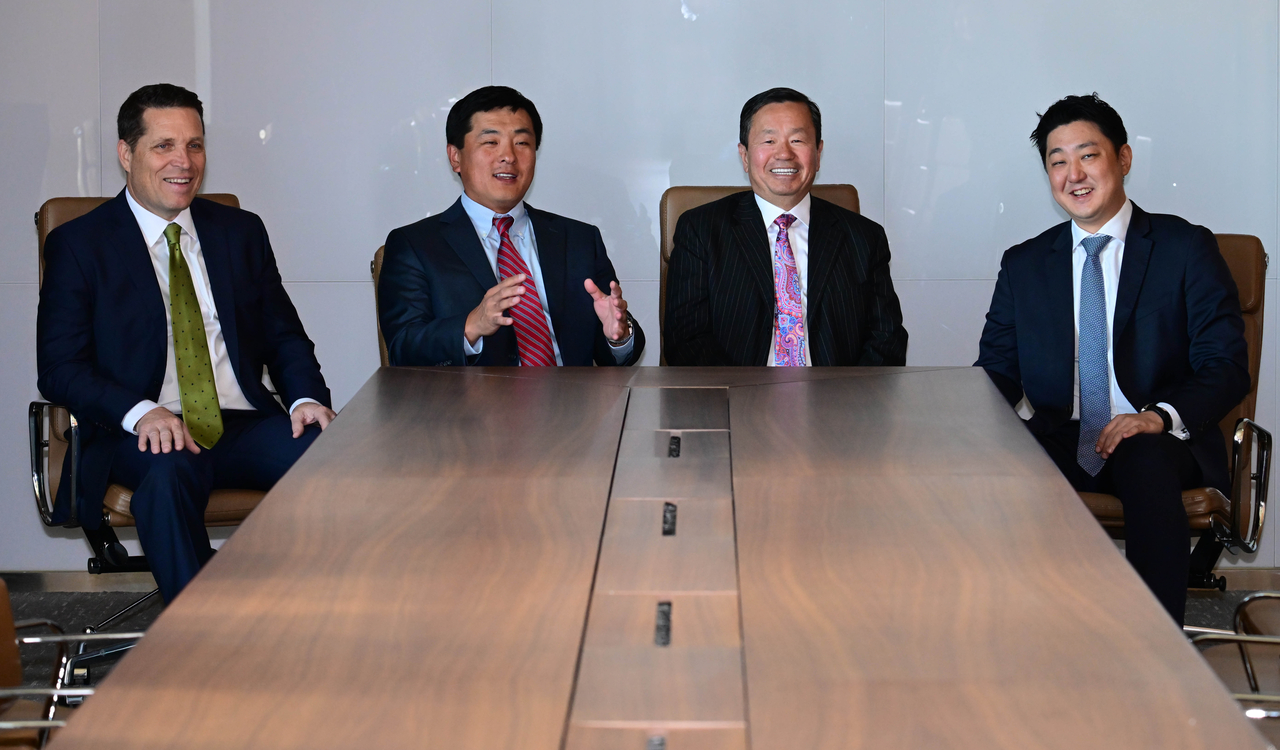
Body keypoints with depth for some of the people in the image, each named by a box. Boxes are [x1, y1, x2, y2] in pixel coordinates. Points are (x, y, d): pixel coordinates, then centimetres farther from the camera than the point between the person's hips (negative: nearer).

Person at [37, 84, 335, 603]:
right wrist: (141, 412, -21)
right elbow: (59, 368, -2)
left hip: (245, 424, 3)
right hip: (143, 433, -3)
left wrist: (307, 398, -6)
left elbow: (284, 336, 18)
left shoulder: (241, 233, 18)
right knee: (171, 471, -38)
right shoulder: (78, 244, 6)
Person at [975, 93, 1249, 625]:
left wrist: (1161, 417, -21)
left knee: (1148, 466, -38)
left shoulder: (1185, 248, 6)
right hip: (1058, 441, 2)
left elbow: (1226, 367, -1)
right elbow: (997, 370, 14)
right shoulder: (1024, 265, 16)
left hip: (1156, 444, -2)